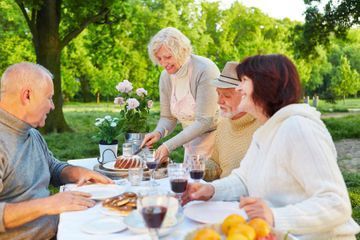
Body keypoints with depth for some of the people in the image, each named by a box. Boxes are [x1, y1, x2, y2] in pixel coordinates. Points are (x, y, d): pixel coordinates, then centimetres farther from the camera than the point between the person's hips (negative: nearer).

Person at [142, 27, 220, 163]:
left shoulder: (204, 70, -21)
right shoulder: (165, 77, -1)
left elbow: (204, 122, -24)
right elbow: (168, 117, 6)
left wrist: (169, 145, -27)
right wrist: (158, 132, -16)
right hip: (191, 144, 6)